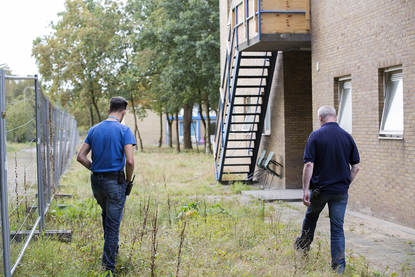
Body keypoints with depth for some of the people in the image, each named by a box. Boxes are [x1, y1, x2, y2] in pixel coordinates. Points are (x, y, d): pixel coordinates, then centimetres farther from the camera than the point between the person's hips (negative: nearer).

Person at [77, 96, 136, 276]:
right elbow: (130, 161, -19)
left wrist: (95, 169, 11)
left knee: (106, 215, 28)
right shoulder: (124, 131, -11)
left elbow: (81, 157, 3)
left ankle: (112, 247, 40)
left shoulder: (94, 130, 5)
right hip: (115, 182, -5)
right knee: (113, 223, 2)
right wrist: (128, 180, -3)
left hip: (96, 181, 5)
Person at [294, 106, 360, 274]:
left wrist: (305, 189, -11)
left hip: (320, 188, -2)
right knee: (337, 227, 6)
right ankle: (339, 265, 2)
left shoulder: (315, 136, -8)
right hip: (341, 191, 2)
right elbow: (355, 167, 4)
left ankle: (304, 244, 43)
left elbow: (309, 165, -14)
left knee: (311, 216, 25)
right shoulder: (347, 137, 2)